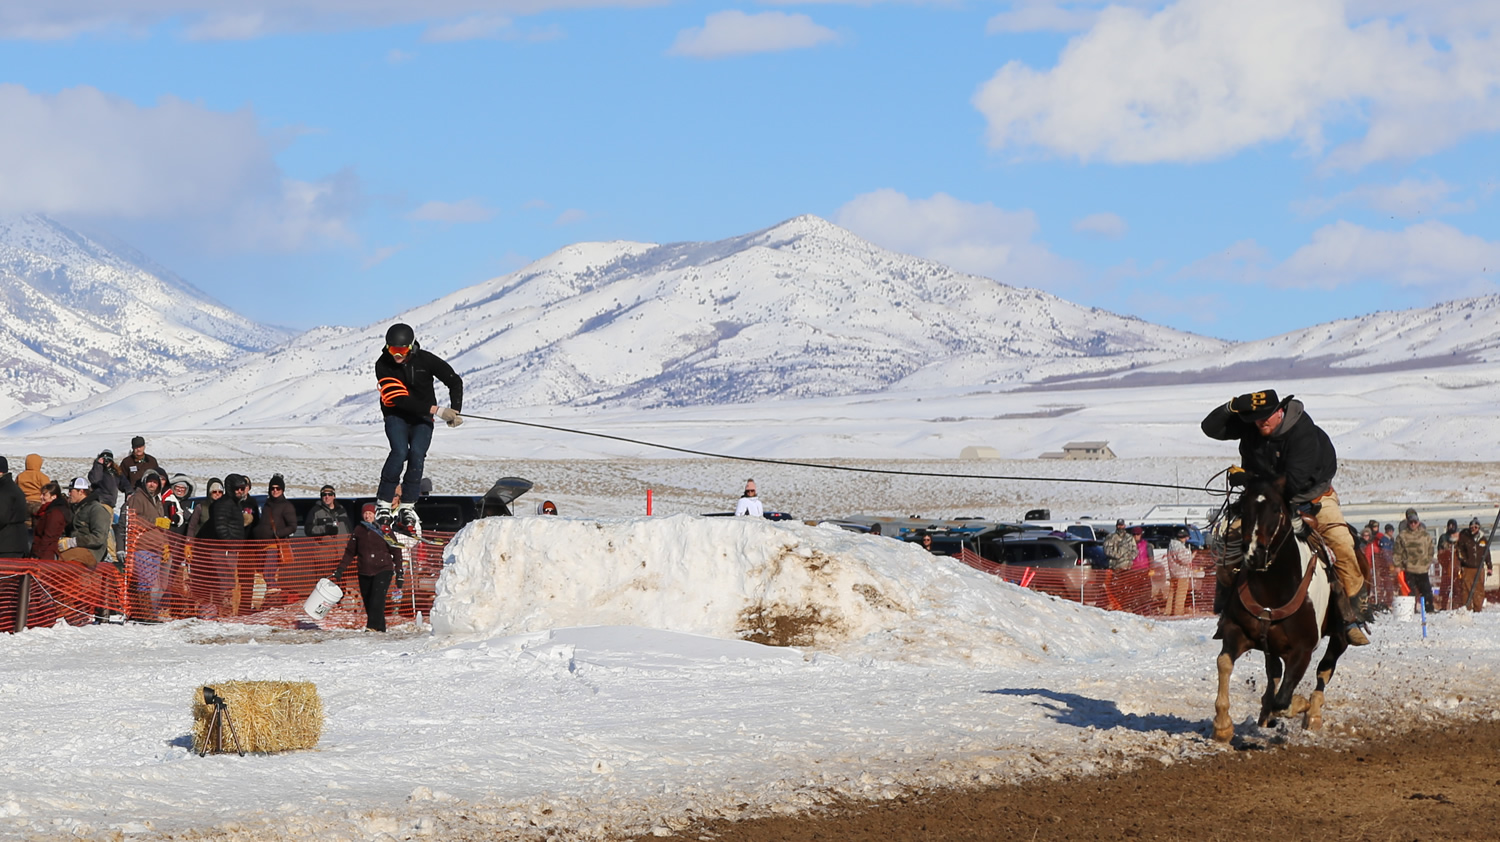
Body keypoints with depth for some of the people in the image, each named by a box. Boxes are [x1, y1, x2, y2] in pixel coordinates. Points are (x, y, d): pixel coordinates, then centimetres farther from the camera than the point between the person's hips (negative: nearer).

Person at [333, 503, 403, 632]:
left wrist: (399, 574, 1)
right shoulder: (358, 531, 9)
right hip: (364, 572, 4)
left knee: (377, 598, -21)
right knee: (368, 602, 2)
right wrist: (340, 569, 9)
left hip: (383, 570, -4)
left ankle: (374, 626, -26)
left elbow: (396, 552, 5)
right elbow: (350, 552, 16)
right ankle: (380, 629, 9)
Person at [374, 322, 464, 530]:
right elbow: (400, 399, -23)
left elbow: (455, 381, -2)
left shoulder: (425, 360, -12)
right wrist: (436, 410, -29)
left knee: (417, 453, -23)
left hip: (422, 418, 1)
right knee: (400, 452, -27)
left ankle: (407, 506, -15)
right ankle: (383, 504, -20)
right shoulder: (383, 365, -16)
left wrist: (455, 411, -15)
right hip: (396, 415, -1)